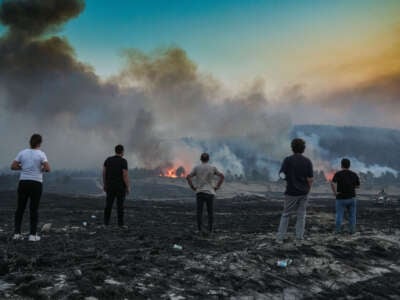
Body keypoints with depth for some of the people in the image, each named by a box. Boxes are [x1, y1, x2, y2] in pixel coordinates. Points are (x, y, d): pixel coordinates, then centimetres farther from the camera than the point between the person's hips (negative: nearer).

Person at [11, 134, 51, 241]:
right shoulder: (41, 154, -7)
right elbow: (48, 168, -15)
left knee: (20, 208, 11)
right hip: (36, 184, -3)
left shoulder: (22, 153, 3)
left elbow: (13, 166, 2)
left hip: (23, 183, 3)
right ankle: (33, 235, 3)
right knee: (34, 209, 3)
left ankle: (17, 233, 10)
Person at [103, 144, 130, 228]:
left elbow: (104, 172, 3)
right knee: (120, 205, 0)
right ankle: (120, 223, 2)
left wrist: (104, 184, 13)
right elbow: (125, 175, -17)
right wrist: (128, 187, -10)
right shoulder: (123, 161, -13)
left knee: (108, 204, 9)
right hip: (120, 186, -4)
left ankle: (106, 222, 11)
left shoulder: (108, 159, 2)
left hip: (110, 186, 4)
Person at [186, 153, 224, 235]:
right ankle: (210, 230, 8)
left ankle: (200, 230, -2)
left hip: (199, 192, 0)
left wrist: (192, 187, 1)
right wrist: (217, 187, 1)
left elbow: (188, 177, -6)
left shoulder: (196, 168, 3)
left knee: (199, 212, 2)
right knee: (210, 212, 7)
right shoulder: (212, 168, 3)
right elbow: (222, 176, -3)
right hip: (210, 192, 0)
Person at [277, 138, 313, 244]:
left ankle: (280, 237, 8)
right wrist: (307, 190, 9)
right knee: (301, 216, 9)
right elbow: (310, 179, -5)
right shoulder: (307, 161, -3)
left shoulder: (288, 160, -10)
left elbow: (282, 175, -11)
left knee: (285, 215, 10)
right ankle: (299, 238, 9)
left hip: (291, 192, -1)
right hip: (303, 193, 2)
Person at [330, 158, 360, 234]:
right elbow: (358, 186, 12)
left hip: (341, 198, -2)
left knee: (339, 215, 6)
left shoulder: (338, 174, -9)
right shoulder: (354, 174, 1)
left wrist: (335, 192, -12)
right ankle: (352, 230, 12)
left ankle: (338, 230, 5)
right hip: (351, 198, 2)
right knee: (352, 215, 12)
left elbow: (332, 183, -25)